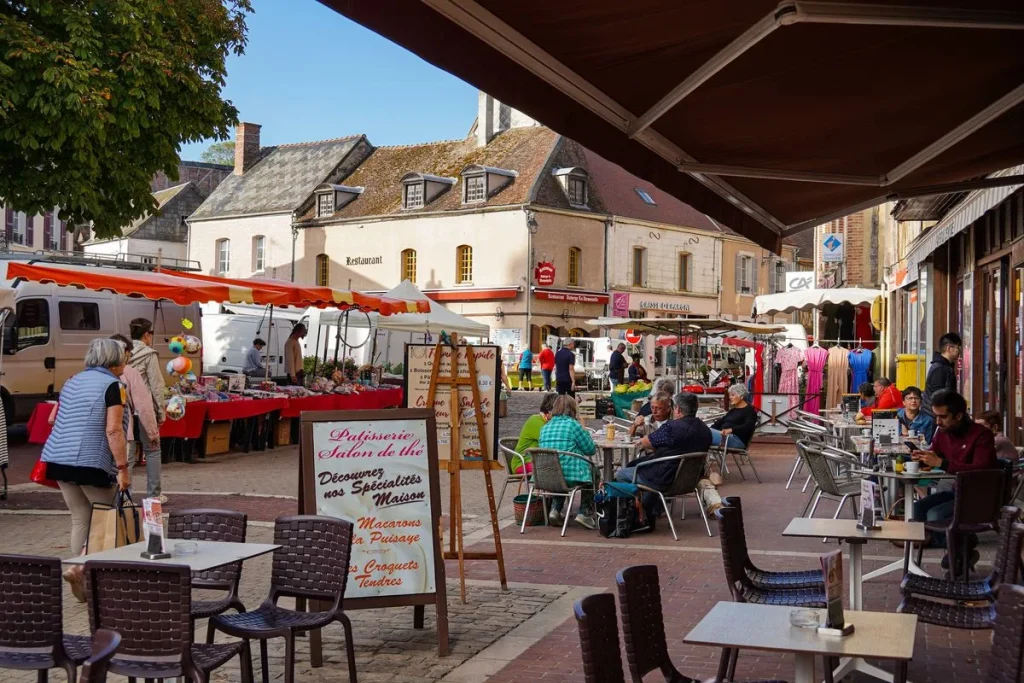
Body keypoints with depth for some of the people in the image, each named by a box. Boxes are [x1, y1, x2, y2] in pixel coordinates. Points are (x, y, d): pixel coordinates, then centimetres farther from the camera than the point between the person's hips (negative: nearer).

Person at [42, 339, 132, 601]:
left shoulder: (73, 381, 16)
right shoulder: (112, 385, -7)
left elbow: (54, 419, 25)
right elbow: (113, 430, -16)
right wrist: (122, 468, -16)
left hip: (59, 460, 7)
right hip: (91, 463, -7)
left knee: (80, 520, 14)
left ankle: (85, 580, 16)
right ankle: (80, 568, -9)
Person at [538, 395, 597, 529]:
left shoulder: (545, 428, 10)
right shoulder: (573, 425, -6)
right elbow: (591, 449, 0)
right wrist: (586, 434, 18)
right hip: (570, 475, -5)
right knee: (591, 470, 24)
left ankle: (555, 509, 22)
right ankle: (585, 513, 16)